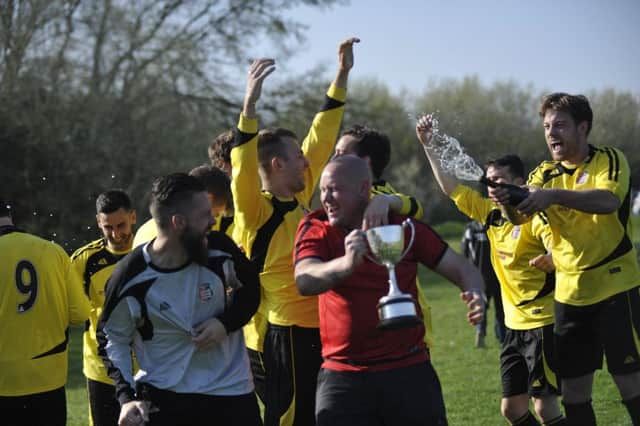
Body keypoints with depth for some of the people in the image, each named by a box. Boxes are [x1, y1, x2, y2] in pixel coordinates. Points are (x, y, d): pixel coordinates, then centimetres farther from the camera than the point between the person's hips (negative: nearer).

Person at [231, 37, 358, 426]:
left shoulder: (299, 199, 10)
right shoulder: (256, 209, -11)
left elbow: (321, 138, 16)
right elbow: (243, 164, -29)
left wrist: (342, 75, 17)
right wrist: (250, 103, -38)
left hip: (317, 329, 8)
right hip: (285, 334, -8)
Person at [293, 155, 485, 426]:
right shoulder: (315, 229, -1)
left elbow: (459, 267, 7)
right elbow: (304, 281, -20)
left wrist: (474, 294, -16)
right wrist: (347, 263, -40)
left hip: (409, 372, 1)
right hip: (342, 378, 0)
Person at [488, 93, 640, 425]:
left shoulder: (609, 160, -5)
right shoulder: (544, 174, 7)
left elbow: (609, 201, -26)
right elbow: (519, 217, -10)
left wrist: (555, 195, -39)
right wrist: (507, 202, -33)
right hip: (569, 293, 5)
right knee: (574, 394, 7)